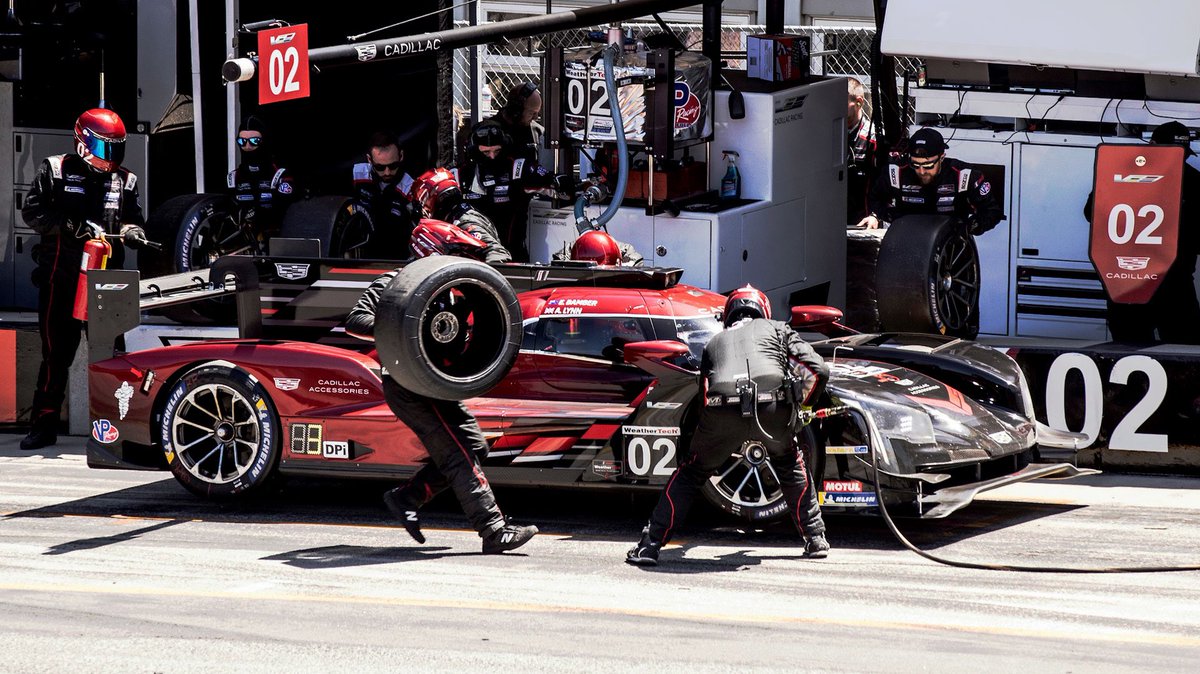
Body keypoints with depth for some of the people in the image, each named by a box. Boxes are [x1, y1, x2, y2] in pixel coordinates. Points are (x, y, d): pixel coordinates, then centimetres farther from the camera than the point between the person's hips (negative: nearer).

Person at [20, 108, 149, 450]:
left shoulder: (124, 181, 15)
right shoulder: (56, 170, 3)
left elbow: (133, 217, 22)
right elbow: (32, 210, -5)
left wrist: (131, 231, -3)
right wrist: (72, 225, -19)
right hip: (60, 273, -3)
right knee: (57, 351, -2)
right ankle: (45, 424, 4)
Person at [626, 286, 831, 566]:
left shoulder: (714, 342, 36)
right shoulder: (778, 329, 31)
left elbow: (705, 391, 37)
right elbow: (818, 370, 21)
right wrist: (804, 405, 38)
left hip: (722, 410, 1)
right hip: (772, 406, 0)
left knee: (690, 474, 20)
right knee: (791, 467, 29)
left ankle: (650, 545, 13)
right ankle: (816, 539, 30)